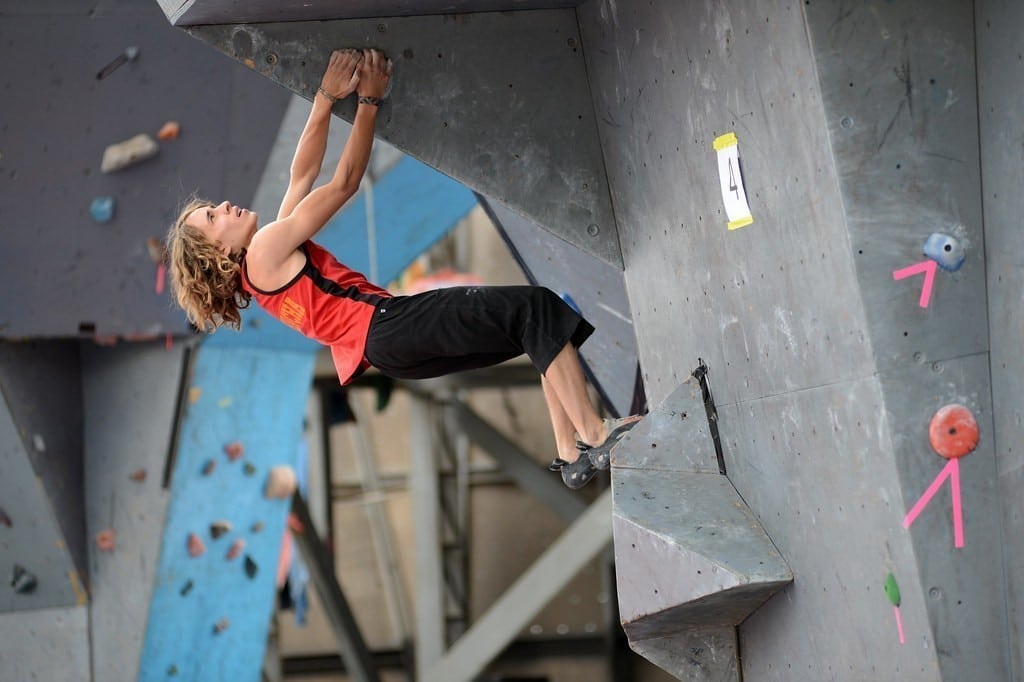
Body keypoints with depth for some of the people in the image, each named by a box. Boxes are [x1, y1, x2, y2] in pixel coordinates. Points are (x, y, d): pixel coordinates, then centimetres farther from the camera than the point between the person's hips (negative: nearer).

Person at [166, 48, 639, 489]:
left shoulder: (274, 246, 22)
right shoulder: (264, 249, -5)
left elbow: (302, 175, 20)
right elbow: (344, 183, -2)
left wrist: (326, 98, 10)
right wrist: (369, 101, 0)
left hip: (388, 335, 10)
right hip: (383, 329, -10)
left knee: (539, 327, 7)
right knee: (533, 309, -19)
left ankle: (570, 453, -4)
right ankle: (594, 435, -26)